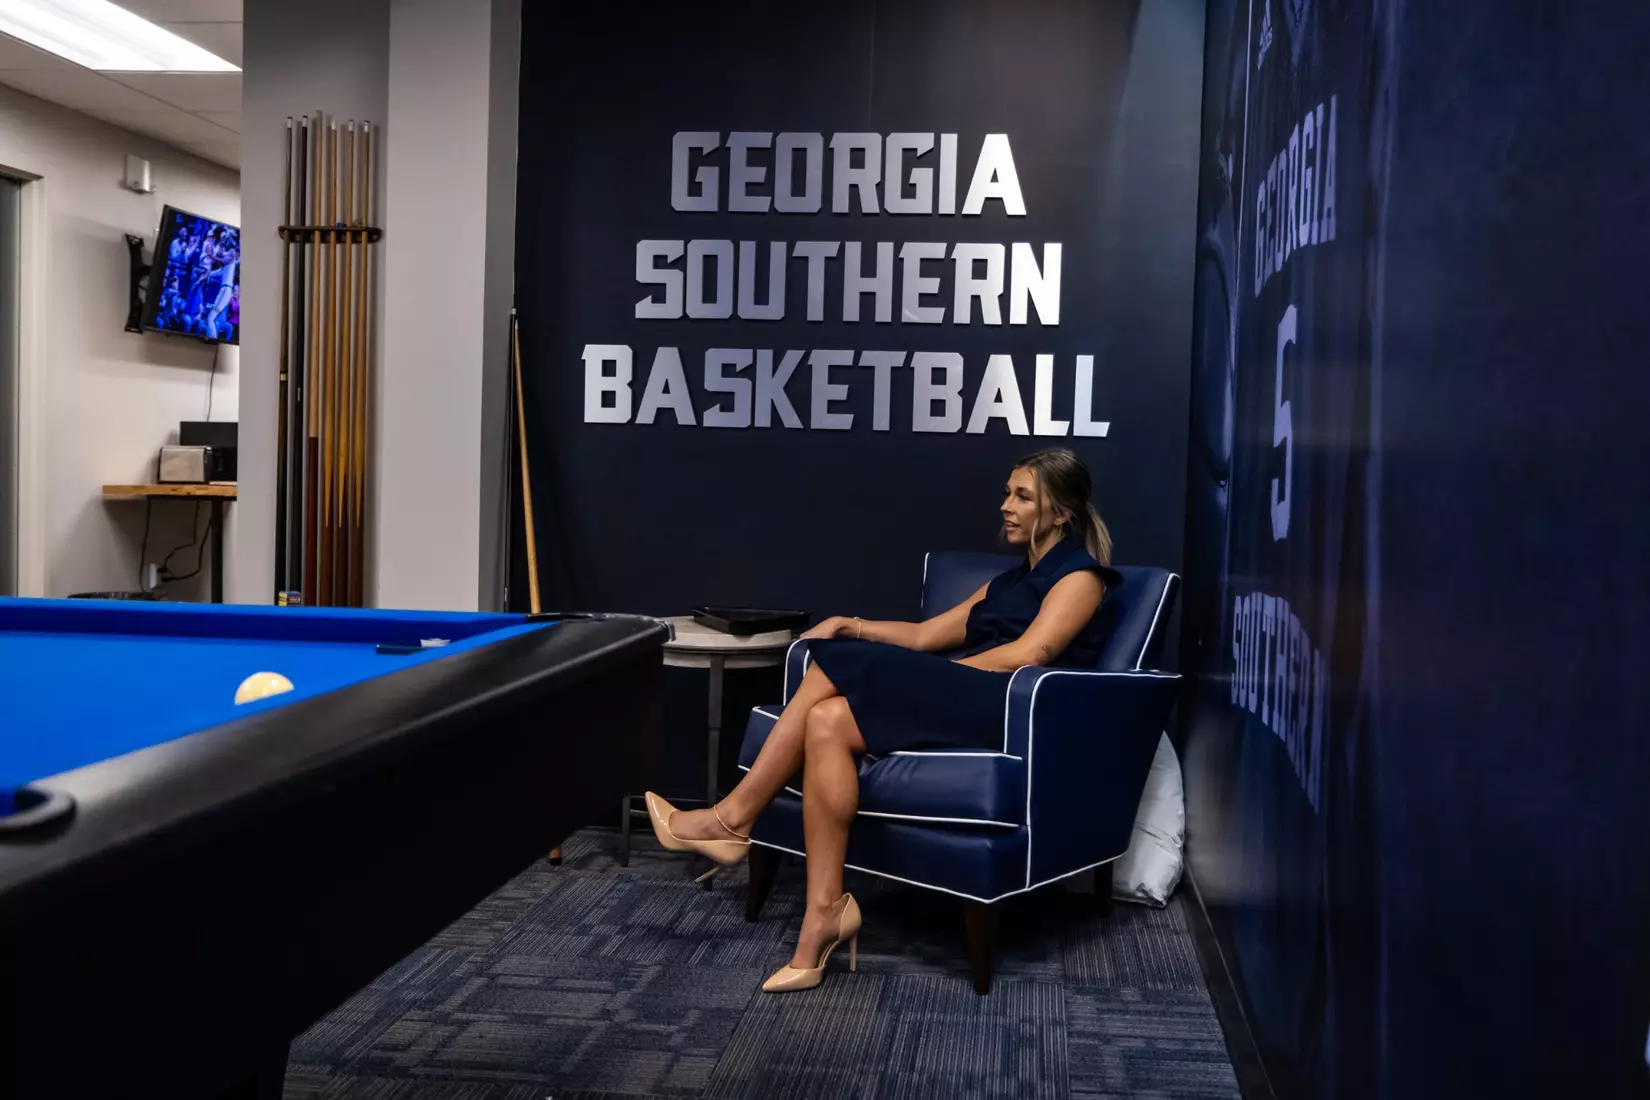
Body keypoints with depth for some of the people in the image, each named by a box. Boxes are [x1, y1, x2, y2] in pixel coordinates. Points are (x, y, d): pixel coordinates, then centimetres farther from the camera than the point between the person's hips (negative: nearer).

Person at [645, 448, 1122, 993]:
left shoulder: (1080, 574, 3)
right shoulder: (1012, 580, 28)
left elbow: (1029, 653, -13)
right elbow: (926, 635, 23)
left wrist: (929, 677, -14)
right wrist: (855, 627, 8)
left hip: (1005, 712, -8)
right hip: (951, 703, 8)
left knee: (835, 670, -23)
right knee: (827, 720, -21)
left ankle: (732, 820, -14)